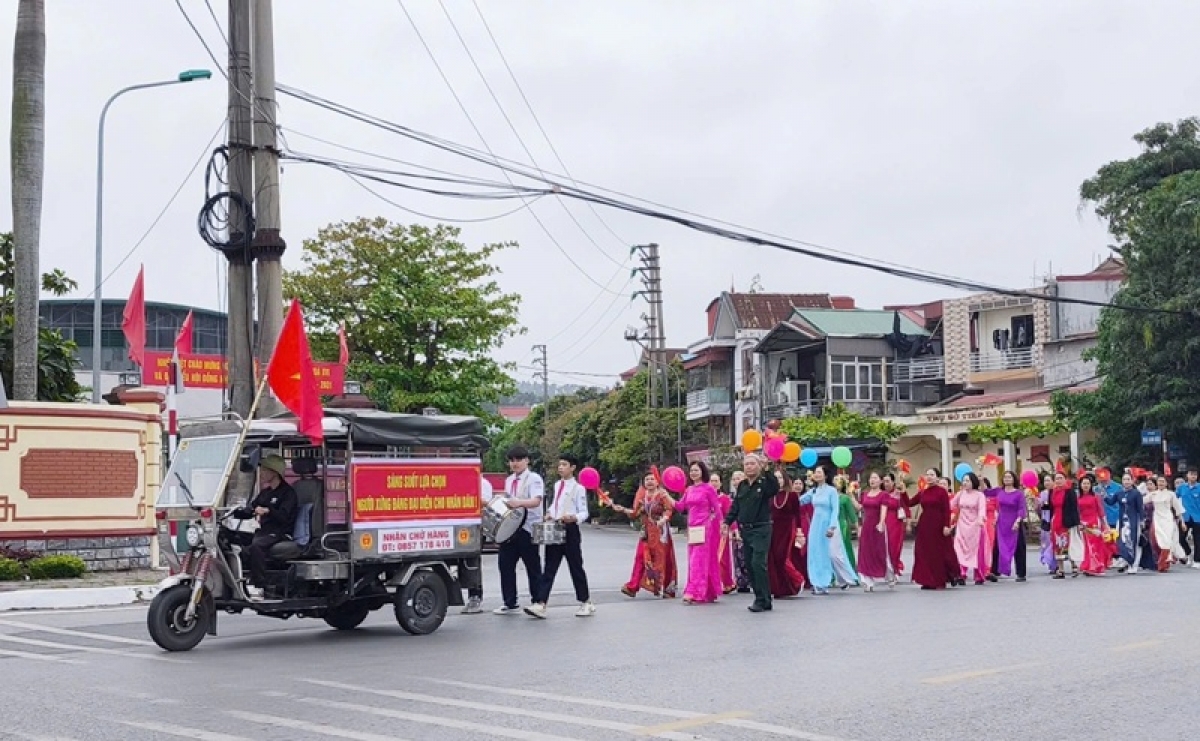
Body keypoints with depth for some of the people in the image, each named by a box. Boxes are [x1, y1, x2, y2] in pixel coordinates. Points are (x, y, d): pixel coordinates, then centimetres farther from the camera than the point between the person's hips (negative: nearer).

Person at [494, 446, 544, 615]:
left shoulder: (534, 479, -6)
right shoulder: (509, 480, 16)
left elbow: (536, 501, -22)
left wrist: (519, 503, -39)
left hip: (527, 529, -7)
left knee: (533, 567, 0)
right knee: (505, 564, 4)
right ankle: (510, 604, 12)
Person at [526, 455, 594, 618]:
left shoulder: (578, 488, -8)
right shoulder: (557, 485, 13)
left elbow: (584, 513, -9)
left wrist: (573, 517, -27)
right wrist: (549, 514, 9)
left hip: (570, 530, -6)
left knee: (576, 567, 5)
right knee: (549, 568, 0)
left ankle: (586, 603, 19)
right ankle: (540, 604, -5)